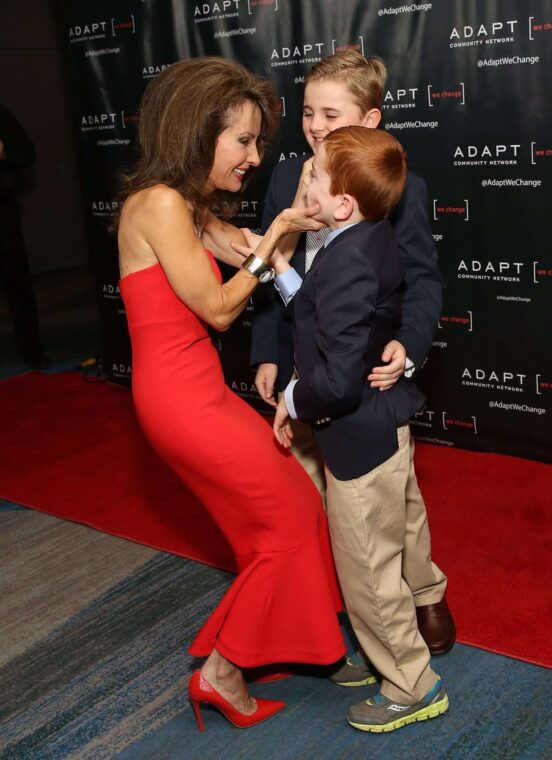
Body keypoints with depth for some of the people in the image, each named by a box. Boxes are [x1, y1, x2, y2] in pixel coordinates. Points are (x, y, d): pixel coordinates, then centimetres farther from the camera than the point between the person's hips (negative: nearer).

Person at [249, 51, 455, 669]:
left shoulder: (400, 188, -10)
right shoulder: (286, 178, 0)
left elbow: (423, 278, -10)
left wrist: (407, 344, -28)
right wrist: (267, 355, 2)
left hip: (372, 369, -3)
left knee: (394, 492, 13)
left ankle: (425, 595, 37)